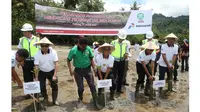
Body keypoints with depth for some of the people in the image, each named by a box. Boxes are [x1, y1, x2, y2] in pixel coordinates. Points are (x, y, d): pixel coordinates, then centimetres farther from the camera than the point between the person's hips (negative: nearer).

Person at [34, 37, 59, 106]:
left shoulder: (53, 52, -20)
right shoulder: (37, 54, -17)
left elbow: (56, 63, -19)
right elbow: (36, 66, -14)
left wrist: (55, 75, -23)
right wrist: (36, 77, -15)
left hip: (51, 71, 0)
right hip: (42, 72, 1)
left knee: (55, 86, -1)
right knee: (42, 86, 2)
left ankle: (54, 100, 19)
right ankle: (45, 98, 31)